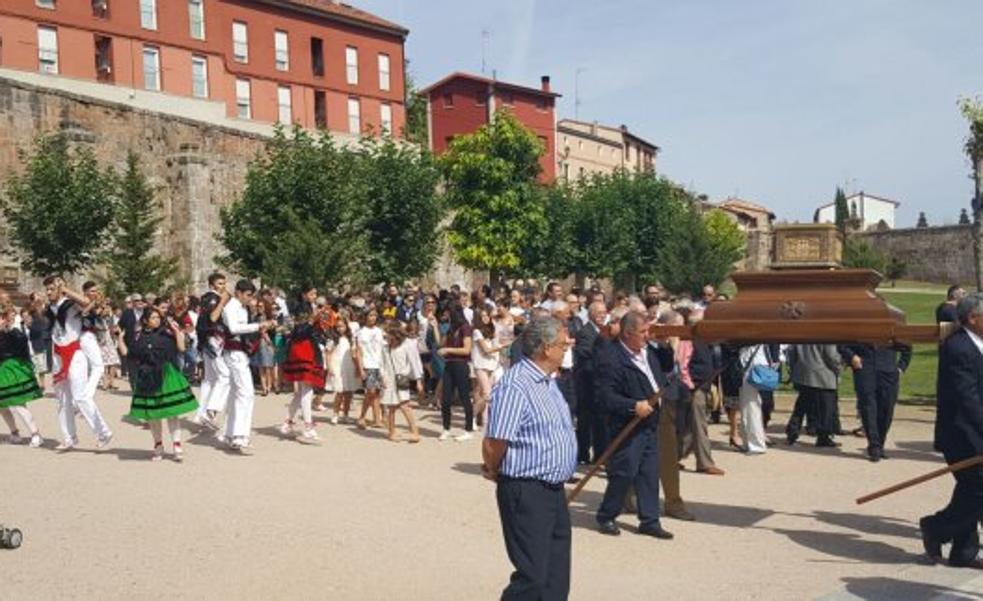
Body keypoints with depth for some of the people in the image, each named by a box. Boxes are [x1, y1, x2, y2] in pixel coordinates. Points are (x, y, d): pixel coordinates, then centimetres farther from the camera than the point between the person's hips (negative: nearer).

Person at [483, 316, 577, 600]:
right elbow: (494, 443, -23)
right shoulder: (515, 386, -21)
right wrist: (493, 472, -4)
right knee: (533, 578, -3)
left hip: (554, 490, 9)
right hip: (526, 492, -9)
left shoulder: (548, 382, 11)